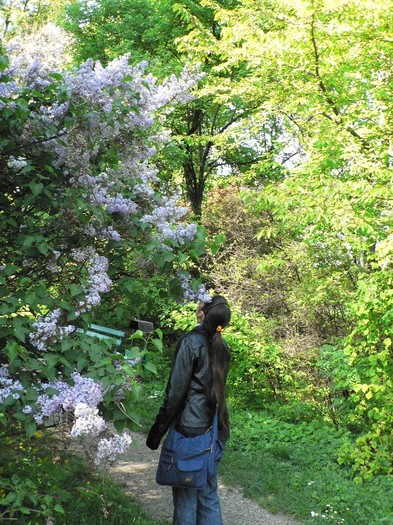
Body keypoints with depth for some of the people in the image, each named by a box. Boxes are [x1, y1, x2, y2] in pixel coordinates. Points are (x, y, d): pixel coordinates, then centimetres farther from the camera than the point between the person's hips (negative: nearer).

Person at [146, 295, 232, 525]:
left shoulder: (190, 343, -14)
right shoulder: (222, 346, 6)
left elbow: (175, 392, -13)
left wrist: (156, 432, -6)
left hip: (189, 428, -7)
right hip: (213, 429, 7)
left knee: (186, 496, 3)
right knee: (209, 494, 14)